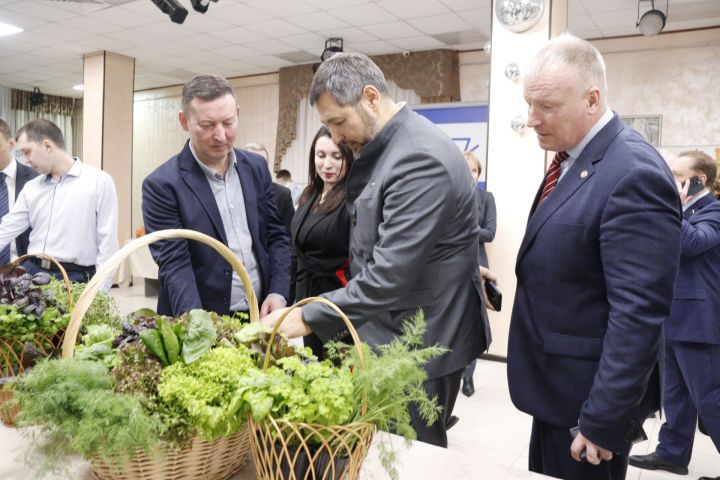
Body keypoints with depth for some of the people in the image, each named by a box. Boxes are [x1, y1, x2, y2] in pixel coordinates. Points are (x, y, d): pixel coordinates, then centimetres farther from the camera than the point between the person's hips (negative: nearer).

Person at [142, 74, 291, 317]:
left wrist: (278, 292, -6)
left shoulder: (256, 167, 2)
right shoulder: (162, 184, -12)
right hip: (200, 324, -4)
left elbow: (276, 235, 6)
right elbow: (174, 263, -16)